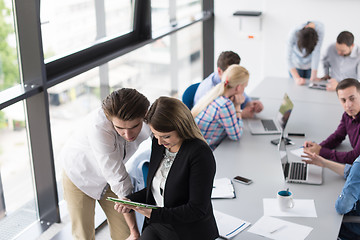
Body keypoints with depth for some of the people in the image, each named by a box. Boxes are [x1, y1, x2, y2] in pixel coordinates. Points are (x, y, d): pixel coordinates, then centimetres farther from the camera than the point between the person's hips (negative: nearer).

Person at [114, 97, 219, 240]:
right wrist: (130, 201, -3)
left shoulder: (200, 154, -20)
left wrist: (154, 214, -23)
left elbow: (198, 209, -20)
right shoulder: (158, 144, 1)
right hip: (156, 226, 5)